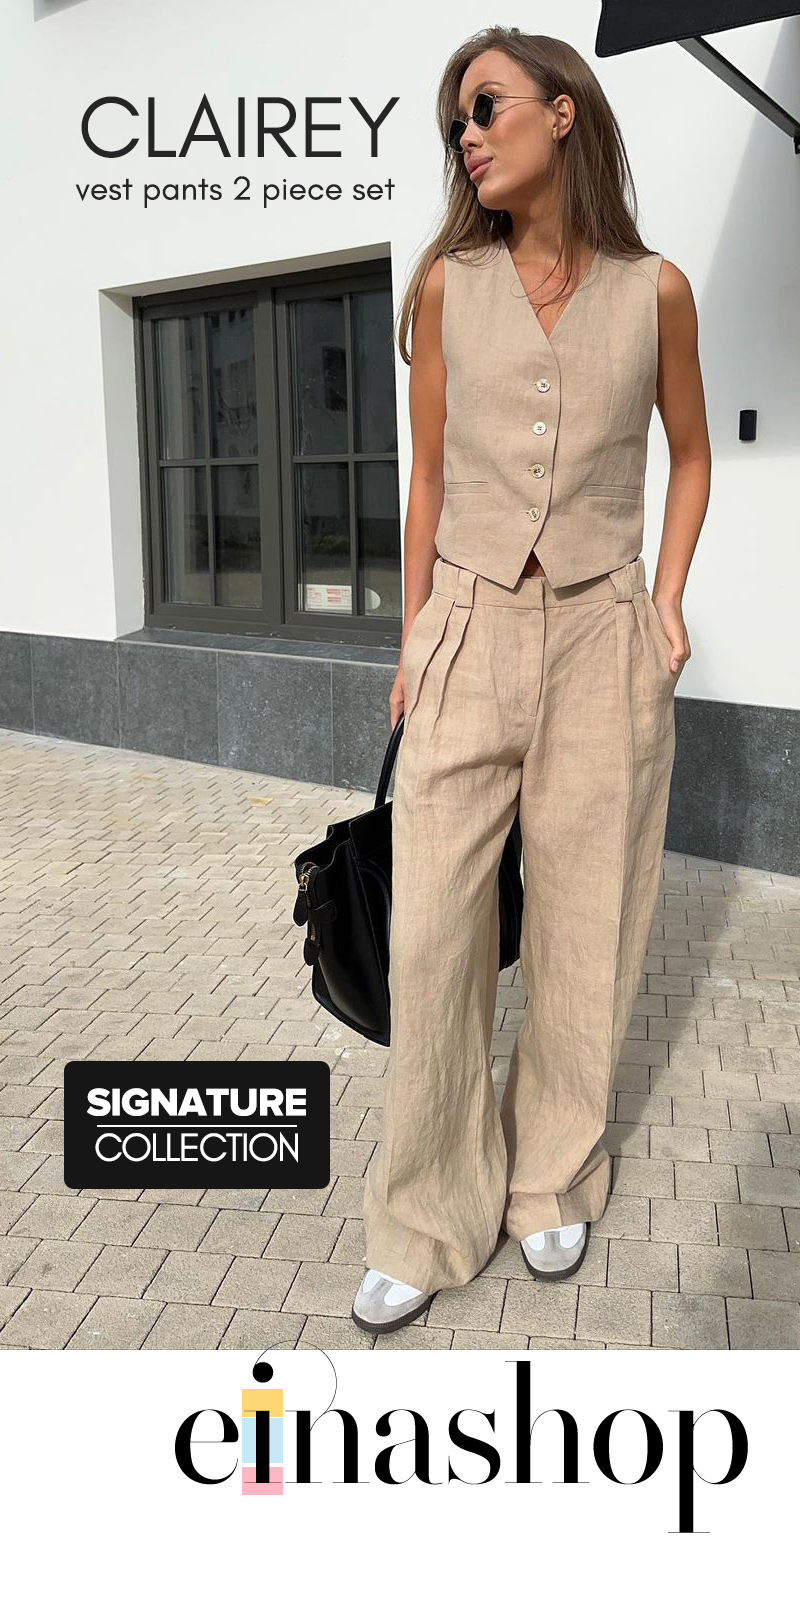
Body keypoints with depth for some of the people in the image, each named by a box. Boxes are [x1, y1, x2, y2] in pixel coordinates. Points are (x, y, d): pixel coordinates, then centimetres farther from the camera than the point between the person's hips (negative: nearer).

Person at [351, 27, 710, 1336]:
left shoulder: (655, 292, 4)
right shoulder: (448, 285, 5)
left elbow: (690, 453, 16)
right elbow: (428, 473, 9)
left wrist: (669, 595, 2)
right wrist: (413, 641, 7)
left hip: (603, 637, 0)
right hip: (469, 630, 0)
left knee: (584, 926, 6)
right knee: (432, 932, -2)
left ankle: (554, 1181, 28)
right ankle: (427, 1223, 15)